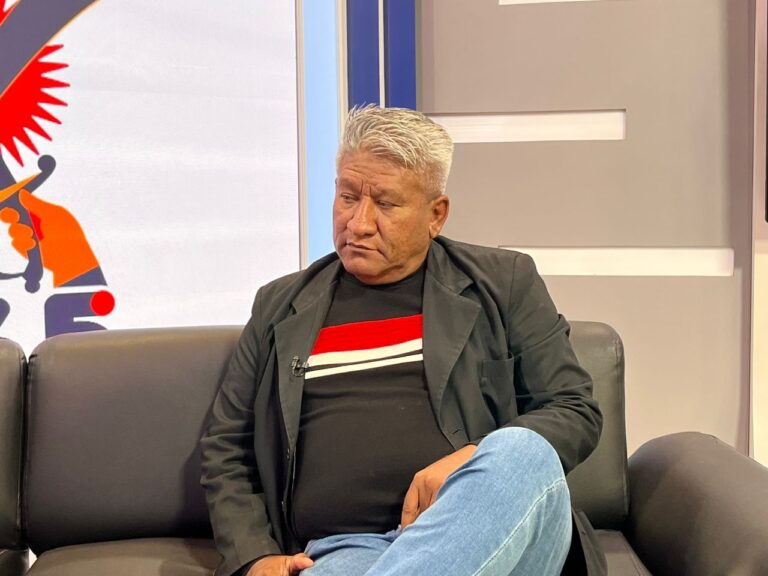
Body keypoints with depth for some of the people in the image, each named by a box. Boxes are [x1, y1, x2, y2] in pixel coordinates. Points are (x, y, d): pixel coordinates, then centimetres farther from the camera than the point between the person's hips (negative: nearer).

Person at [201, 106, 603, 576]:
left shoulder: (503, 282, 13)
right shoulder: (279, 306, 18)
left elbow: (576, 411, 9)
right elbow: (225, 449, 19)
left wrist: (475, 465, -10)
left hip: (494, 529, 3)